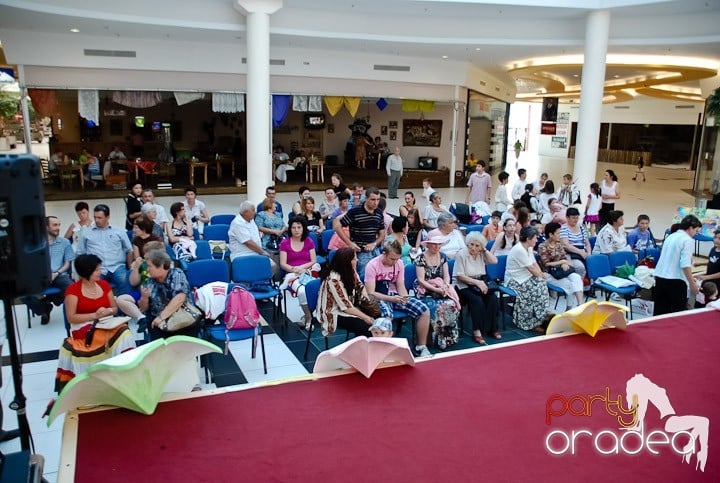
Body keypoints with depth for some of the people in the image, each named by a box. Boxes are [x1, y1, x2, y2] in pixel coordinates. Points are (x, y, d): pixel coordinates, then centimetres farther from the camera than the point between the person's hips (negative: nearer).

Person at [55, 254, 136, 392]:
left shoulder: (104, 285, 8)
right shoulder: (73, 290, -5)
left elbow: (115, 308, 13)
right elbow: (71, 318, -10)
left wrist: (108, 311, -11)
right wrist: (94, 315, -19)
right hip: (83, 327, -4)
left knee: (123, 332, -29)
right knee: (108, 337, -35)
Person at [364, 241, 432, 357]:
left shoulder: (399, 263, 2)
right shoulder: (372, 265, -14)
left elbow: (401, 286, 6)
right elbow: (370, 293, -16)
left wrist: (404, 297, -18)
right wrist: (391, 298, -27)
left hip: (395, 296, 6)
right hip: (378, 298, -6)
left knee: (424, 311, -11)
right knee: (387, 316, -40)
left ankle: (421, 347, 3)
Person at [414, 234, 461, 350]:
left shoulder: (443, 256, 10)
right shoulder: (420, 258, -6)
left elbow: (446, 275, 9)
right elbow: (421, 280, -10)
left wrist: (446, 285, -13)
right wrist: (437, 289, -19)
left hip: (441, 288, 4)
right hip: (425, 291, -4)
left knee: (451, 304, -25)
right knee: (437, 307, -31)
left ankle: (449, 337, -13)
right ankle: (439, 338, -16)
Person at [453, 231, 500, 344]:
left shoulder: (481, 254, 7)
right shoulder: (461, 254, -8)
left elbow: (494, 261, -7)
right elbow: (460, 276, -12)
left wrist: (485, 249, -7)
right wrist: (477, 282, -18)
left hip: (481, 283, 5)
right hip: (465, 286, -5)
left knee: (493, 299, -20)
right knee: (477, 300, -31)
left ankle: (492, 329, -8)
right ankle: (477, 332, -24)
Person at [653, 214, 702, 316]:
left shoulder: (670, 237, 17)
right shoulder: (688, 240, -8)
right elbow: (685, 265, -18)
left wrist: (689, 277, 36)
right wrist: (692, 283, -11)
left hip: (659, 276, 7)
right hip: (675, 280, -7)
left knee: (660, 311, 10)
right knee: (679, 312, 4)